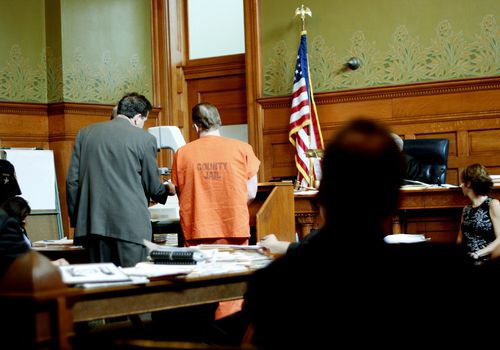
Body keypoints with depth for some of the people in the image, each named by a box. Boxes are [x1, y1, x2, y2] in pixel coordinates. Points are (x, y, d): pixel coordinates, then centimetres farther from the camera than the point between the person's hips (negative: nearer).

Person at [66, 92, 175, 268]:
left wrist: (76, 219, 16)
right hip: (130, 225, -4)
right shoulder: (144, 139, -1)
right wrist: (167, 189, 26)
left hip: (93, 224, 4)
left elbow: (72, 181, 9)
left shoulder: (85, 133, 10)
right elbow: (153, 187, 4)